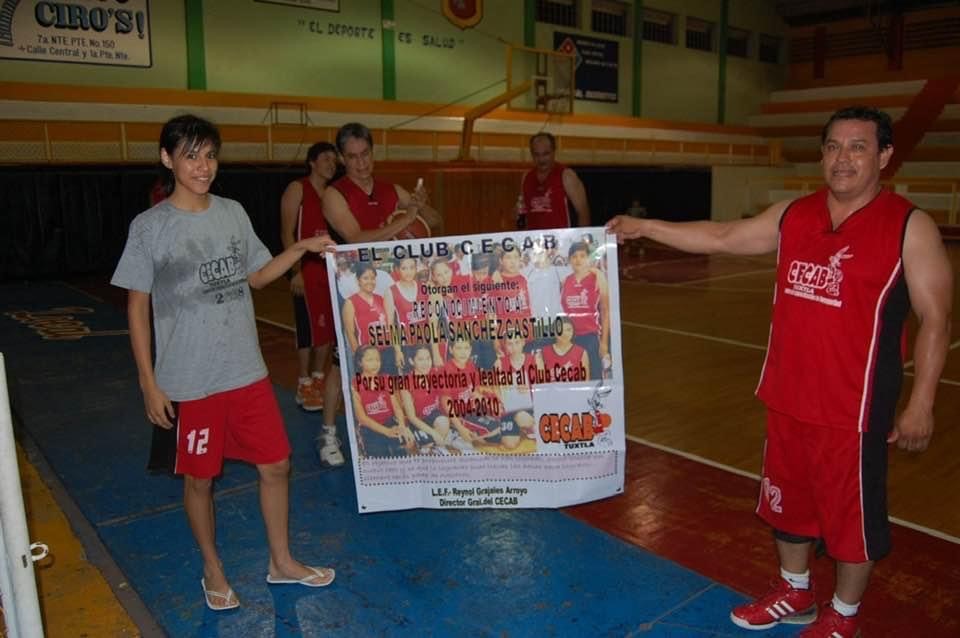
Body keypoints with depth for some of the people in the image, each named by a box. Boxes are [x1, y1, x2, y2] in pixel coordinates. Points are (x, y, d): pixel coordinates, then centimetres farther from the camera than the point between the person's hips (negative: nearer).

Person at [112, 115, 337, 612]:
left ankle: (281, 561, 31)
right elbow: (137, 308, -5)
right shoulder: (149, 227, -9)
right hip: (189, 381, -4)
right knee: (199, 478, 11)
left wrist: (302, 248, 2)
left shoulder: (234, 213, 3)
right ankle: (212, 570, 34)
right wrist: (149, 384, -7)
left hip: (247, 371, 4)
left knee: (276, 464, 11)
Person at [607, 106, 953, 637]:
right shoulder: (793, 215, 4)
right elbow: (722, 238, 10)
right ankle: (794, 594, 43)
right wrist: (644, 227, 6)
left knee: (852, 511, 11)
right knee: (787, 496, 20)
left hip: (855, 408, -5)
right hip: (786, 397, 6)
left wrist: (920, 404, -12)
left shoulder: (910, 228, -10)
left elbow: (935, 321, -9)